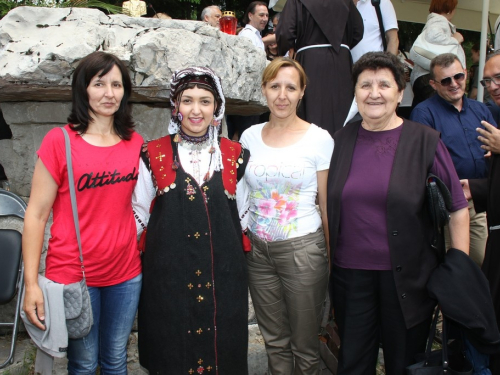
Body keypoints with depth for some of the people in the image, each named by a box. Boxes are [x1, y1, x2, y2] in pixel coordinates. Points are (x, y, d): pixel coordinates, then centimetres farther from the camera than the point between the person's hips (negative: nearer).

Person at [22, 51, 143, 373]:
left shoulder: (135, 143, 4)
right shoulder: (60, 141, -8)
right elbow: (36, 214, -8)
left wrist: (144, 255, 8)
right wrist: (31, 283, -11)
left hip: (126, 274, 4)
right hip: (73, 274, -3)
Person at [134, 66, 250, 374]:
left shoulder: (234, 155, 2)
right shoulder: (155, 154, -1)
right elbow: (139, 212, 6)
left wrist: (237, 250, 8)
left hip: (223, 272, 1)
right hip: (168, 273, -1)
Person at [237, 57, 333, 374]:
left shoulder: (319, 139, -5)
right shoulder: (250, 137, 5)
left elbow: (327, 204, -3)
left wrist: (333, 257, -3)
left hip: (303, 249, -3)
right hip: (257, 249, 4)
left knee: (305, 343, 10)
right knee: (274, 339, 18)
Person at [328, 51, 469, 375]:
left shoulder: (425, 141, -3)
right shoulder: (341, 140, 4)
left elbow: (458, 209, -2)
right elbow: (328, 204, 12)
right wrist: (330, 257, 9)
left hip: (408, 276, -2)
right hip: (351, 273, 2)